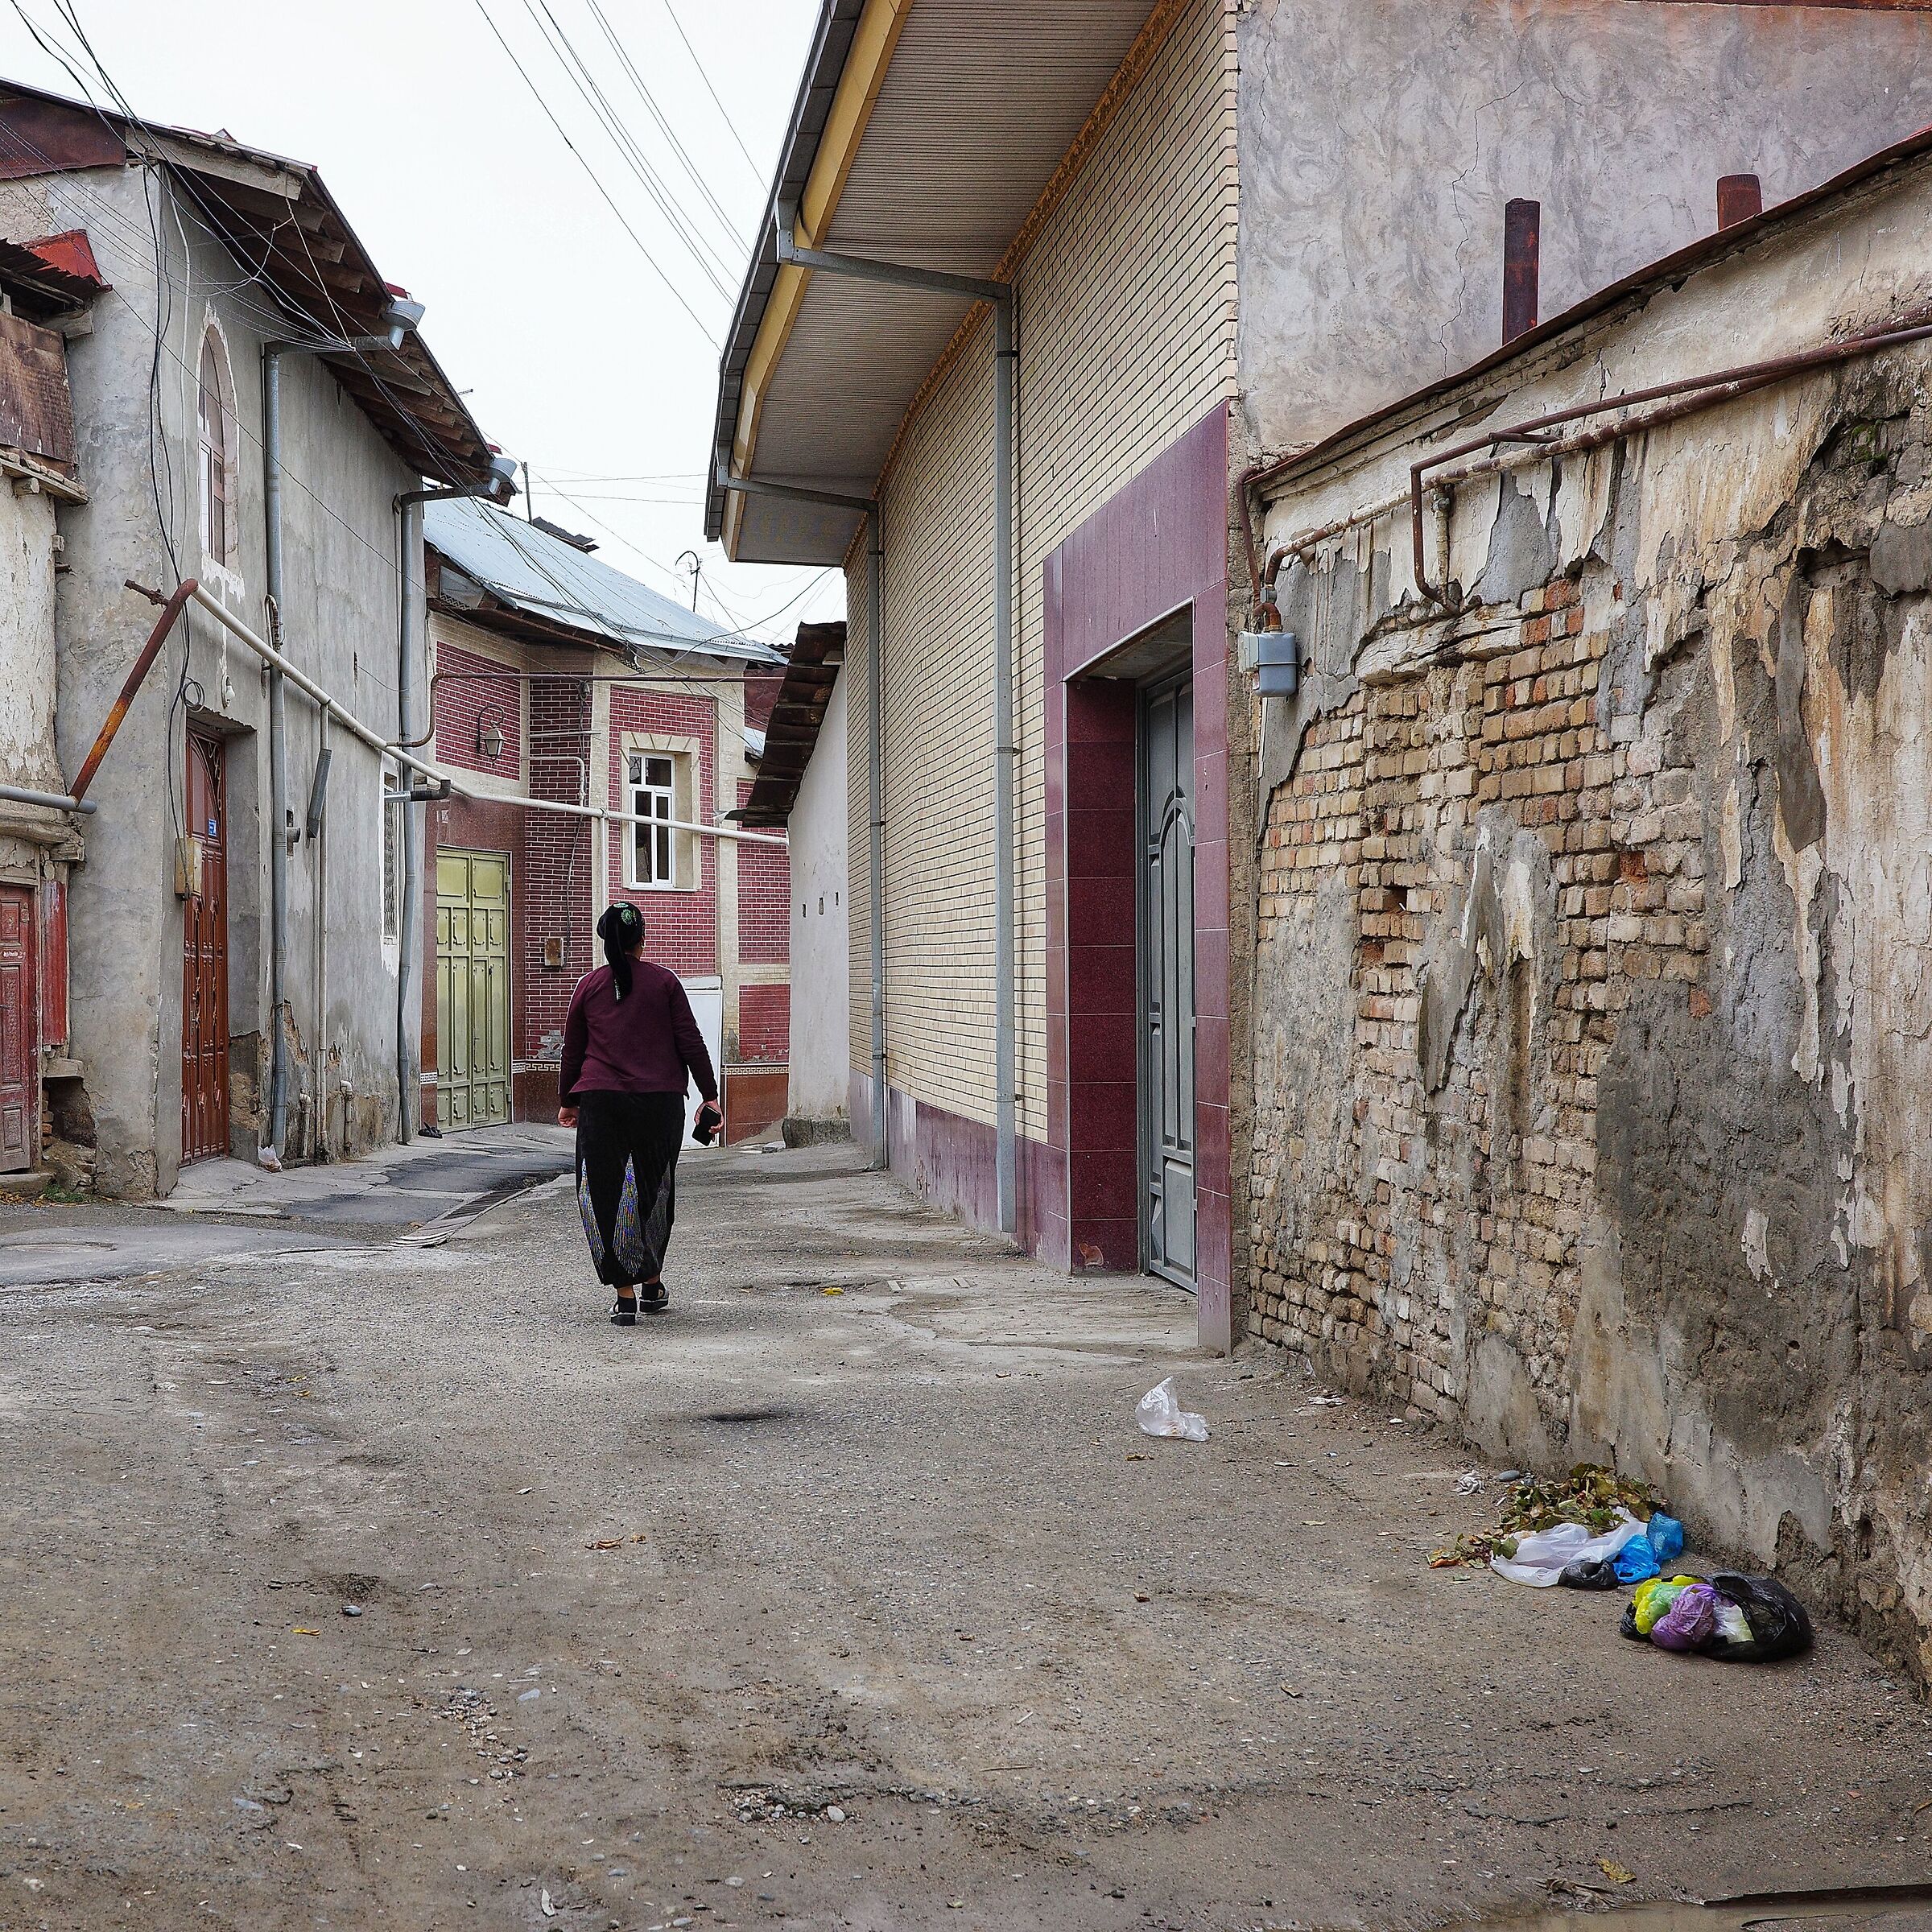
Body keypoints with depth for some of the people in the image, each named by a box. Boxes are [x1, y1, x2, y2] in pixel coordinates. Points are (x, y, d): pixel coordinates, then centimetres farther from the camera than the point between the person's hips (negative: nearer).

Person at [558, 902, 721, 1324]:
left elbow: (572, 1050, 12)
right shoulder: (664, 982, 3)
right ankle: (652, 1283, 26)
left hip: (600, 1101, 0)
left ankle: (625, 1295, -2)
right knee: (654, 1191, 16)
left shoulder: (589, 986, 6)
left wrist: (567, 1101, 24)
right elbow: (690, 1042, 0)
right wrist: (709, 1095, 6)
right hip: (660, 1100, 0)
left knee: (605, 1194, 4)